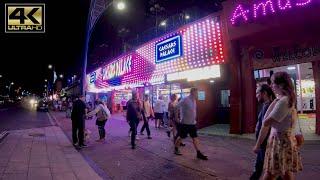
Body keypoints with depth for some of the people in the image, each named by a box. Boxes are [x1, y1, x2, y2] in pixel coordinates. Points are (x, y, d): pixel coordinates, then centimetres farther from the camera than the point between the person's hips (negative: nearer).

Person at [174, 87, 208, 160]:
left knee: (195, 138, 7)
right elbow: (176, 107, -16)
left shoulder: (194, 100, 7)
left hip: (192, 123, 7)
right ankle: (176, 149, 27)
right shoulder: (185, 100, -18)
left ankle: (198, 153, 12)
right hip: (185, 123, -7)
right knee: (181, 137, 8)